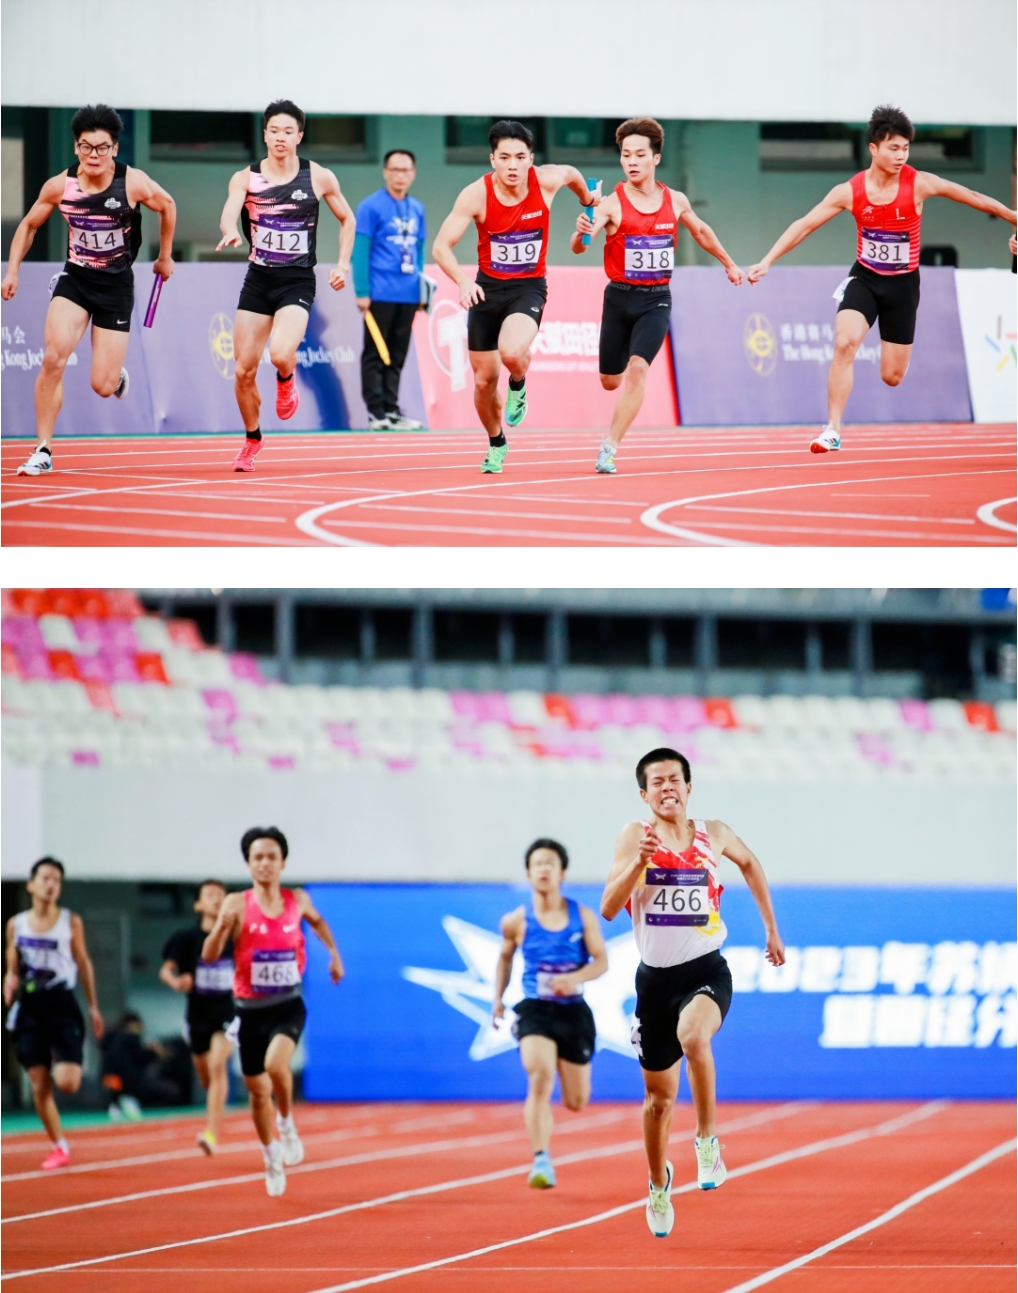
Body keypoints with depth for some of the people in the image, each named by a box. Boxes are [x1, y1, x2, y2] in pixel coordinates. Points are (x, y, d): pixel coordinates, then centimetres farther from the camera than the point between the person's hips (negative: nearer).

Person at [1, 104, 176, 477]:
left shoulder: (133, 183, -14)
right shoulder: (60, 186, -8)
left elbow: (167, 206, 7)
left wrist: (165, 257, 16)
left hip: (116, 284, -1)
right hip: (74, 278, 1)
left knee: (102, 387, -4)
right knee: (54, 356, -23)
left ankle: (117, 375, 38)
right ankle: (43, 451, -12)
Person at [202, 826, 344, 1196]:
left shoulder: (297, 900, -1)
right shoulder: (237, 904, -9)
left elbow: (317, 921, 24)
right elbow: (209, 956, -16)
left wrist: (334, 952, 14)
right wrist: (221, 927, -33)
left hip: (287, 1005, -1)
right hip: (250, 1008, 1)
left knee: (276, 1064, -29)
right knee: (258, 1090, 10)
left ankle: (287, 1123, -2)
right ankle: (272, 1159, 31)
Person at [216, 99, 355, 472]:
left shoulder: (319, 178, -1)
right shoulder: (246, 178, -2)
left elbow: (347, 219, 15)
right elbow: (229, 213, -20)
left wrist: (343, 264, 5)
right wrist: (230, 232, -43)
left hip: (298, 282, -2)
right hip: (258, 278, 2)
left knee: (281, 353, -27)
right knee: (243, 371, 1)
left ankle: (287, 381, 11)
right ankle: (252, 439, 26)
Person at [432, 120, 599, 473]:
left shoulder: (546, 182, -14)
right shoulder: (477, 195, -18)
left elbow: (571, 173, 11)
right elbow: (441, 246, -20)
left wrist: (589, 200, 32)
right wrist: (462, 281, -38)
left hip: (528, 287, -1)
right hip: (487, 287, 1)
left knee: (512, 351, -31)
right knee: (484, 380, 7)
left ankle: (518, 387, 6)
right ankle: (496, 443, 36)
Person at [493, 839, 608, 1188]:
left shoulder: (583, 916, 0)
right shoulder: (516, 922, 0)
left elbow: (601, 960, -3)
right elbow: (505, 957, 19)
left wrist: (576, 978, -22)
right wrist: (498, 999, 13)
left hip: (573, 1011, 2)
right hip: (535, 1011, -2)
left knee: (576, 1102, 7)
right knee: (540, 1078, -26)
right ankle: (542, 1162, -30)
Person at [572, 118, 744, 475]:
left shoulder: (676, 201, 2)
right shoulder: (612, 204, -10)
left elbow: (701, 231, 23)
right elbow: (579, 246, -23)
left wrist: (728, 263, 35)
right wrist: (581, 234, -47)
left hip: (656, 300, 1)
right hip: (619, 298, -1)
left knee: (637, 369, -20)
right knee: (610, 381, 8)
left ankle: (609, 447, -17)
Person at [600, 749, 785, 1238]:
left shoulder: (714, 834, 3)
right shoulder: (636, 836, -4)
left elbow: (749, 863, 26)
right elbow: (608, 908, -13)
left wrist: (772, 928, 27)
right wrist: (639, 861, -27)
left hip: (706, 970, -1)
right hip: (656, 974, 1)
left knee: (693, 1035, -36)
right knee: (659, 1096, 11)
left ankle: (707, 1139, -20)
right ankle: (659, 1183, 36)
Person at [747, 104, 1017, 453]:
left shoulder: (919, 184, -16)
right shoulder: (850, 192, -13)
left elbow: (974, 198, -6)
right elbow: (804, 225, -9)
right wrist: (767, 261, -16)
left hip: (903, 283, 0)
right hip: (864, 278, 0)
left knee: (892, 377, 3)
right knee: (844, 342, -25)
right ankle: (832, 430, -18)